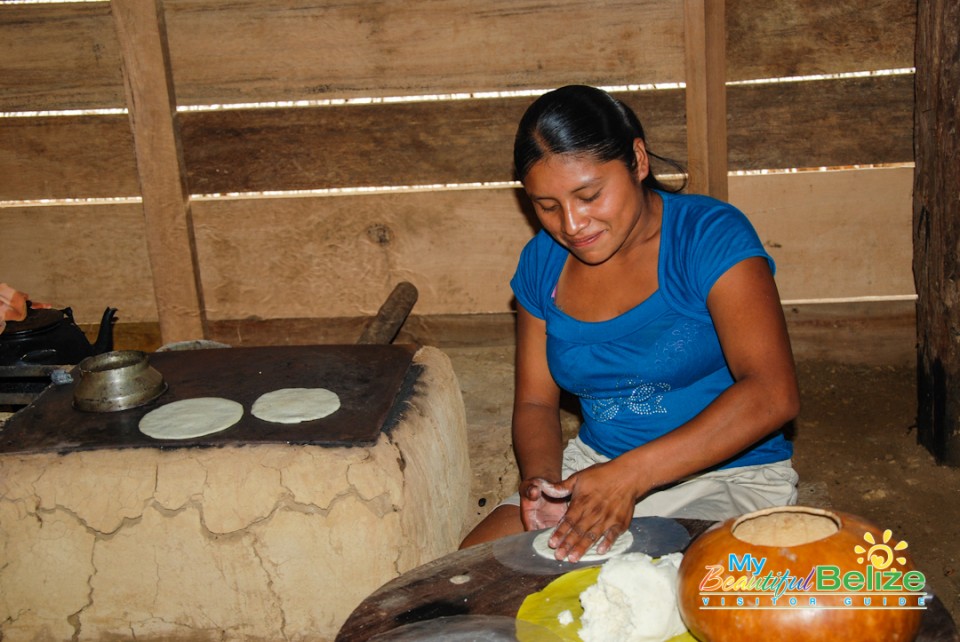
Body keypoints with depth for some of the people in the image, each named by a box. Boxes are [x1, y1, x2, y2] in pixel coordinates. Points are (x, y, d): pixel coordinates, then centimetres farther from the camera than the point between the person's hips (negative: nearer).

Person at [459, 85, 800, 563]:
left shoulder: (711, 236, -14)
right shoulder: (542, 263, 3)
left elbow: (773, 395, -25)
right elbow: (536, 402, 10)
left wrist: (630, 475, -33)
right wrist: (541, 479, -14)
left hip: (729, 477, -5)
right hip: (594, 467, 6)